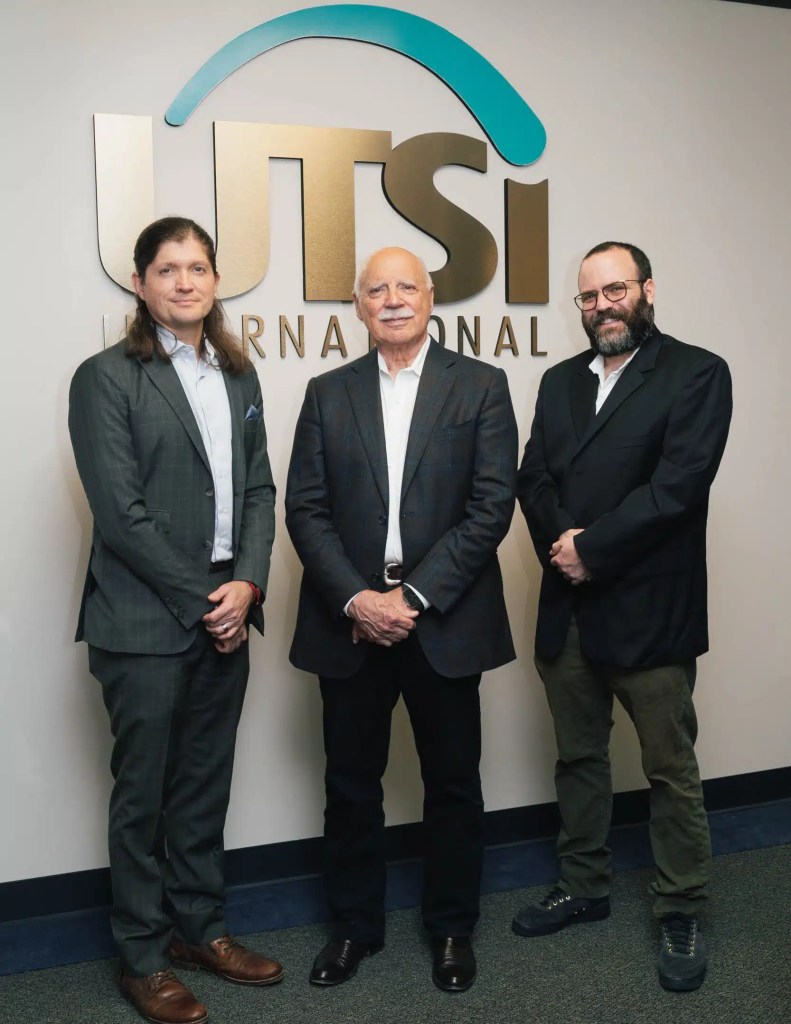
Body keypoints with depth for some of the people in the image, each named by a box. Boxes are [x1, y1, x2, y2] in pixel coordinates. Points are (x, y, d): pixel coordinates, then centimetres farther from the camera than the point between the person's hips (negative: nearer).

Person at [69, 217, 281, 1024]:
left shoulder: (238, 375, 12)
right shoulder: (106, 377, -6)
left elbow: (259, 489, 9)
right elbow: (120, 512, -12)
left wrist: (247, 583, -6)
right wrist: (199, 598, -13)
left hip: (226, 611, 5)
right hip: (145, 620, -5)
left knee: (206, 782, 15)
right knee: (143, 792, 7)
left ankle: (199, 927, 32)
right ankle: (143, 957, 23)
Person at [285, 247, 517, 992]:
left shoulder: (481, 386, 1)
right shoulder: (328, 393, 7)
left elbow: (492, 505, -7)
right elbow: (305, 510, 1)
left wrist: (414, 598, -13)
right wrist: (355, 599, -12)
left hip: (444, 620, -1)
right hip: (349, 618, 2)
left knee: (452, 783, 11)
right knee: (351, 783, 12)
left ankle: (452, 929, 31)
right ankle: (354, 924, 32)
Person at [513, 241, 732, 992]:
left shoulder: (696, 373, -4)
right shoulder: (559, 381, 13)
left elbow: (677, 485, -15)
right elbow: (533, 480, 4)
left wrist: (591, 548, -15)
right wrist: (562, 543, -14)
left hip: (650, 609, -5)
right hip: (567, 608, 5)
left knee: (670, 769, 6)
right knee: (578, 757, 17)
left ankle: (680, 915, 22)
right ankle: (583, 887, 34)